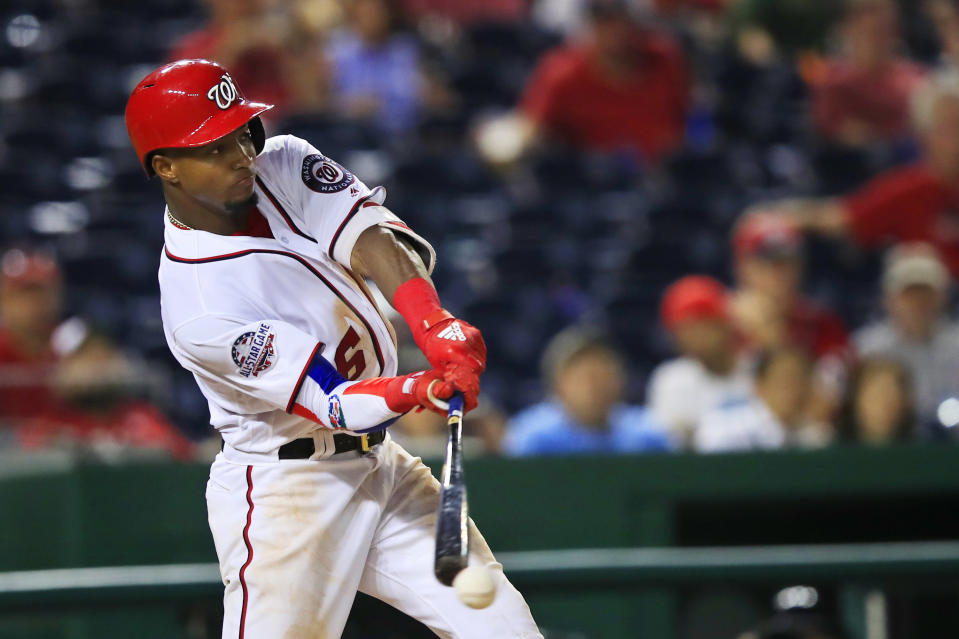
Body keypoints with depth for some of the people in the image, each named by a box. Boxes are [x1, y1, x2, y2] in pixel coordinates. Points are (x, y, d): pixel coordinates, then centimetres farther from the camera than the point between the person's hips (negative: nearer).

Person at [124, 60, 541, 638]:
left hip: (379, 462, 7)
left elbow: (369, 237, -18)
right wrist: (423, 390, -45)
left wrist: (437, 327, -37)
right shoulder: (198, 307, -22)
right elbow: (335, 403, -25)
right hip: (284, 492, -7)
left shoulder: (281, 163, -2)